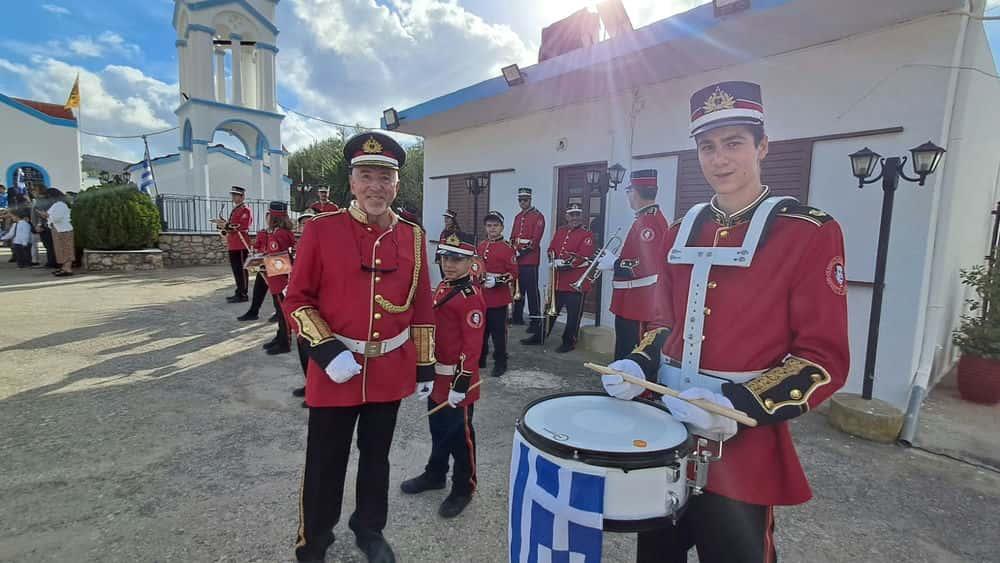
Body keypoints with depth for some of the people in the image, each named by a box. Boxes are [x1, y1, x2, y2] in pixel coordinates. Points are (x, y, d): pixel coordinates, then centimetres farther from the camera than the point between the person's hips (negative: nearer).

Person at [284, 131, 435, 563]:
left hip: (391, 372, 3)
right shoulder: (321, 229, -8)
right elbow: (298, 299, -5)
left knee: (376, 458, 20)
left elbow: (421, 307, 5)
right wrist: (326, 351, -17)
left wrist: (425, 366, 5)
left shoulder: (412, 236, 1)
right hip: (334, 370, -2)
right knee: (325, 465, 13)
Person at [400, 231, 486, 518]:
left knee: (459, 434, 7)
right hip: (436, 375, 8)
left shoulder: (471, 297, -20)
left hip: (456, 379, -8)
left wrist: (460, 384, -22)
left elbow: (472, 345, -23)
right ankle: (435, 474, 42)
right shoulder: (442, 287, 8)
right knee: (438, 429, 23)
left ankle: (463, 488, 25)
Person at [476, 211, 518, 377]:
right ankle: (480, 359, 28)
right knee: (481, 330, 14)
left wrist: (497, 281, -22)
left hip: (498, 299, -5)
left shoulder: (507, 249, -8)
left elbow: (513, 274, -10)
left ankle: (500, 363, 13)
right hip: (481, 298, 6)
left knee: (498, 332, 1)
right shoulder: (480, 247, 10)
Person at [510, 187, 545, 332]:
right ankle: (517, 316, 24)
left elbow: (535, 240, -14)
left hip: (530, 260, -7)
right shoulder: (518, 217, 18)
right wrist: (513, 251, 1)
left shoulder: (538, 216, -6)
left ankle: (536, 321, -3)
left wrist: (522, 252, -17)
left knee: (532, 291, -7)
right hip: (517, 259, 8)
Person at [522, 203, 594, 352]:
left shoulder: (587, 234, -6)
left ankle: (569, 341, 17)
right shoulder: (560, 231, 14)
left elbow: (584, 257, -17)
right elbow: (551, 249, 14)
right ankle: (539, 337, 26)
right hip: (557, 280, 6)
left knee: (573, 314, 3)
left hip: (576, 282, -6)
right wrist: (554, 261, -6)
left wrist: (564, 262, -21)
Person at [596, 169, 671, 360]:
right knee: (636, 350, 19)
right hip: (640, 302, 10)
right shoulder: (655, 218, 14)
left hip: (635, 304, -10)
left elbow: (648, 265, -27)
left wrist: (614, 263, -16)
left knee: (627, 354, -2)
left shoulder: (646, 223, -19)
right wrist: (617, 260, 8)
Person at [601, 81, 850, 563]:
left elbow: (825, 359, -12)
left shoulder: (810, 232, -10)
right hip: (665, 427, 5)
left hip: (741, 445, -5)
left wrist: (740, 405, -24)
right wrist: (639, 365, -4)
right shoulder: (685, 230, 6)